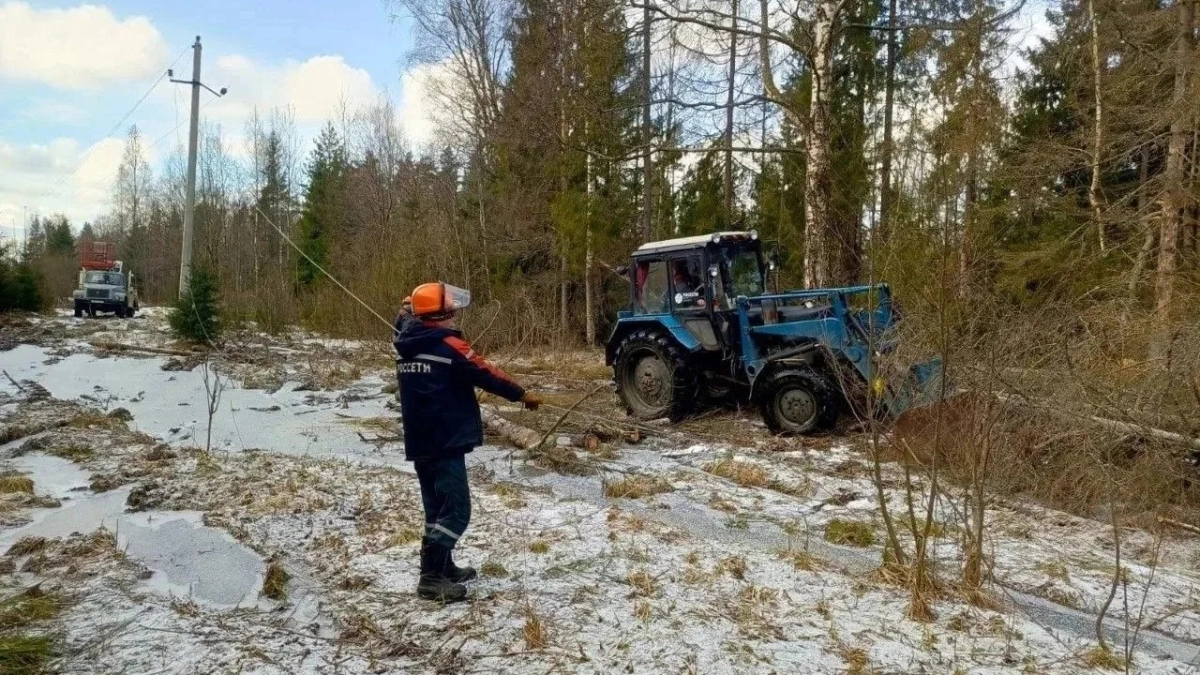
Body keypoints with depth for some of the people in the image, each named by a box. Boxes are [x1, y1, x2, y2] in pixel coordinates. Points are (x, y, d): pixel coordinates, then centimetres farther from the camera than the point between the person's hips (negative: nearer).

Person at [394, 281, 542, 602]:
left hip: (419, 441, 9)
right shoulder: (447, 345, -14)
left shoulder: (408, 345, 9)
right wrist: (522, 394, 0)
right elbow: (486, 374, -10)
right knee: (455, 510, -4)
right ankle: (431, 578, -5)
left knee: (437, 507, 17)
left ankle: (442, 567, 27)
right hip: (445, 442, -9)